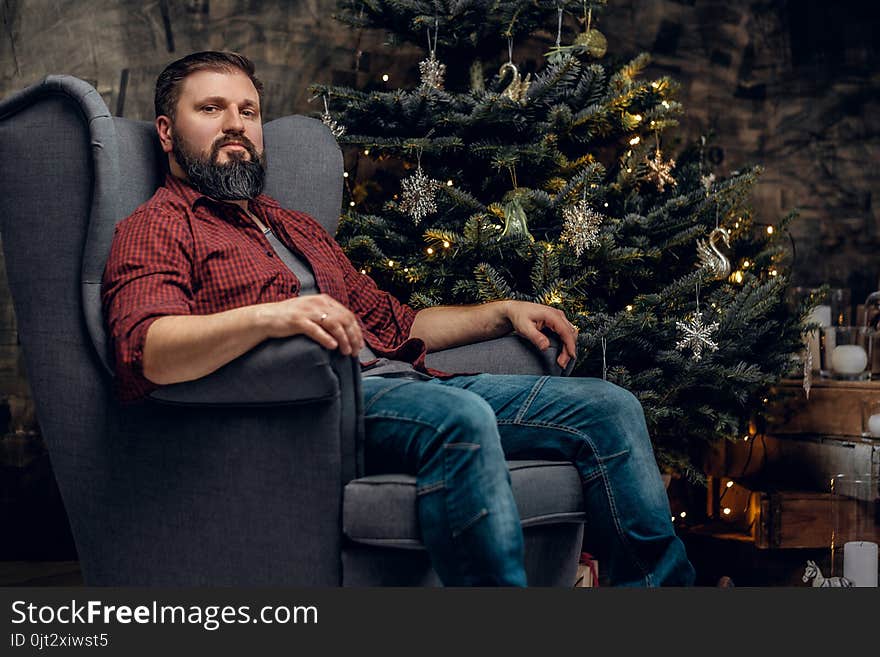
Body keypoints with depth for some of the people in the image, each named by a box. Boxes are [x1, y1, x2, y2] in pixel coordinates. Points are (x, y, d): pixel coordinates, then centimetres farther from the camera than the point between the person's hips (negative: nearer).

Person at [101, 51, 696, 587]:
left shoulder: (298, 226, 33)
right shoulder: (154, 230, 8)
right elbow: (145, 350, -14)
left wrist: (503, 313, 22)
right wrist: (266, 316, -31)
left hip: (397, 381, 8)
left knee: (607, 407, -4)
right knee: (459, 417, -38)